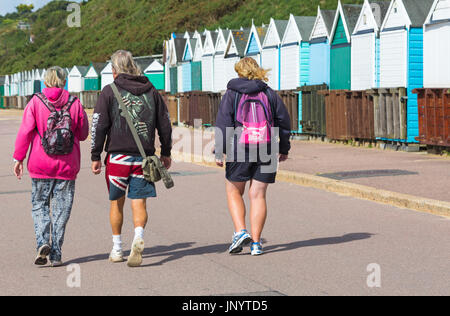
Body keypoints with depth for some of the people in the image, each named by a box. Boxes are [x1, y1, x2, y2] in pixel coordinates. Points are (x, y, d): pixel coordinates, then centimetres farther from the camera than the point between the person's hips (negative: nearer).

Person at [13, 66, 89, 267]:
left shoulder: (35, 102, -4)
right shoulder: (75, 104, -1)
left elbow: (25, 132, -8)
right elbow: (83, 134, 6)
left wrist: (19, 158, -2)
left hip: (41, 166, -1)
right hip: (67, 166, 1)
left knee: (39, 205, 13)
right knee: (61, 209, 8)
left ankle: (42, 242, -9)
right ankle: (56, 254, 8)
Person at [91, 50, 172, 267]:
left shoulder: (109, 92, -2)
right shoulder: (151, 91, 8)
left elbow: (99, 126, -5)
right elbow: (165, 124, 11)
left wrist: (96, 156, 1)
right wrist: (166, 152, 22)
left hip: (118, 156, -2)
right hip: (144, 156, 2)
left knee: (116, 202, 13)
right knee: (139, 203, 1)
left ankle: (117, 249, 21)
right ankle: (138, 237, -26)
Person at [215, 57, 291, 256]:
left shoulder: (232, 94, 1)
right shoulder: (269, 94, 9)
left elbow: (223, 124, -7)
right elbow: (284, 121, 11)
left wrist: (219, 152, -6)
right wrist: (284, 149, 21)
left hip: (239, 150, -2)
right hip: (266, 151, 2)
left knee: (234, 191, 14)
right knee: (258, 195, 5)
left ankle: (241, 232, -4)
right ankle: (256, 243, 1)